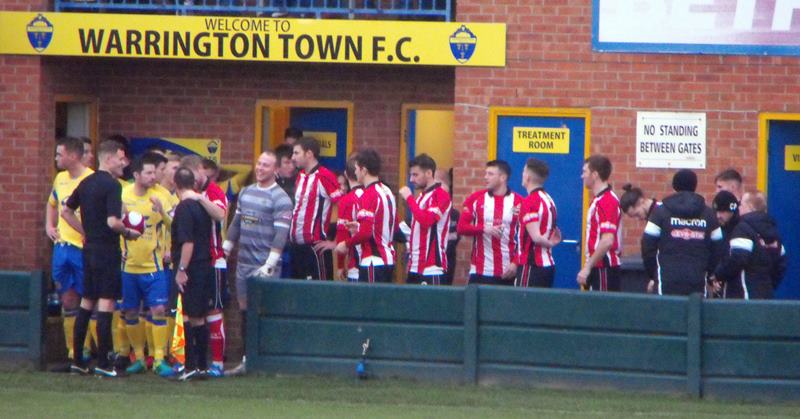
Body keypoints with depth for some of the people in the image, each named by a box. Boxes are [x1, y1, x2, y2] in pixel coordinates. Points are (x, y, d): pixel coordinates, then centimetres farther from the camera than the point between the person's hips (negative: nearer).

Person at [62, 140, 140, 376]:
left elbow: (66, 211, 19)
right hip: (107, 250, -8)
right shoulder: (112, 185, -15)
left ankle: (77, 360, 15)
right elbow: (113, 222, -23)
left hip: (89, 248, 8)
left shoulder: (86, 183, 11)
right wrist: (128, 233, -5)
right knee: (106, 303, -5)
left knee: (87, 302, 13)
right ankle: (103, 363, -6)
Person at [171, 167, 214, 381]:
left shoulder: (184, 207, -15)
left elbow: (188, 242, -21)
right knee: (199, 317, 13)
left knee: (190, 317, -6)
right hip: (205, 265, 8)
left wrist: (181, 269, -19)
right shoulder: (202, 205, 11)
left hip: (191, 268, -8)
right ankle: (202, 365, 16)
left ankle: (191, 365, -8)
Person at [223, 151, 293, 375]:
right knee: (245, 311, 9)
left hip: (265, 266, -7)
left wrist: (269, 264, -19)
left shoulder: (280, 199, -8)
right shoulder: (245, 192, 15)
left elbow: (280, 234, -13)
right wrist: (224, 251, 18)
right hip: (244, 264, 7)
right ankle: (247, 359, 14)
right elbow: (236, 224, 22)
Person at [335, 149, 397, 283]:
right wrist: (359, 227, 19)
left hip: (373, 262, -9)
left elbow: (366, 232, -20)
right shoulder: (387, 192, 12)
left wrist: (346, 244, -5)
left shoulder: (369, 195, -14)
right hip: (389, 259, 9)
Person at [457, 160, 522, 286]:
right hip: (481, 271, 1)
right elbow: (461, 227, 1)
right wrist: (484, 229, -15)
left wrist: (516, 263, -10)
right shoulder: (475, 199, 6)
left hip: (508, 272, -1)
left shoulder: (518, 202, 0)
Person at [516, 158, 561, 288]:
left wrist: (549, 243, -2)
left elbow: (536, 237, -18)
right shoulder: (549, 200, 13)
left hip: (531, 264, -8)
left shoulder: (529, 202, -13)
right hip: (548, 264, 8)